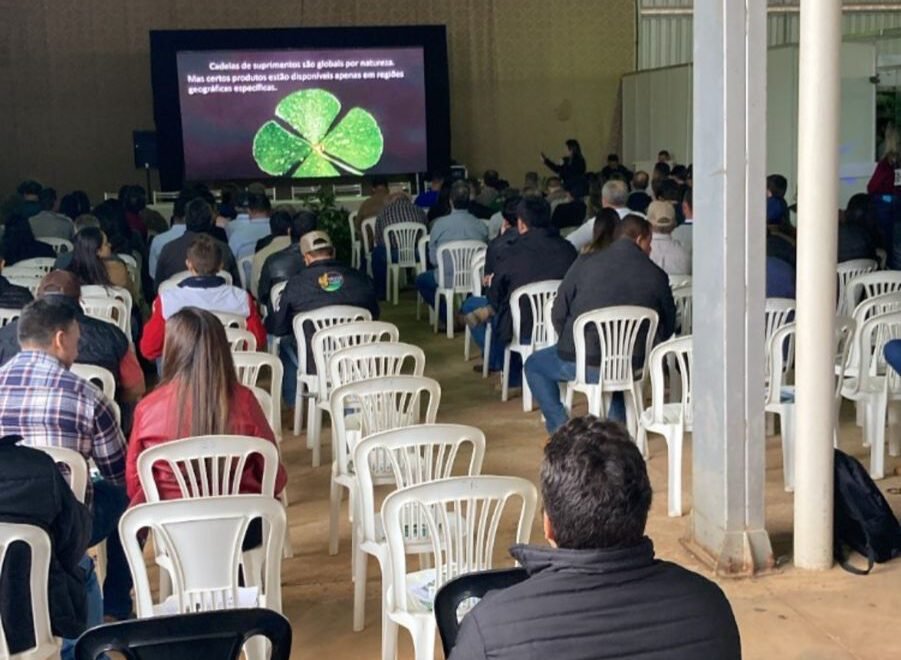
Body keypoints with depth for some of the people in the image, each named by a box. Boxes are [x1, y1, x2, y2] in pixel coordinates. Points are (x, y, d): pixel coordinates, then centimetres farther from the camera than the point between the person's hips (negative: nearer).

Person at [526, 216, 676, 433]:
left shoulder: (585, 263, -5)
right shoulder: (657, 275, -2)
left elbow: (558, 314, -2)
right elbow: (667, 327, 7)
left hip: (583, 364, -3)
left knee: (534, 365, 24)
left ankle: (560, 428, 13)